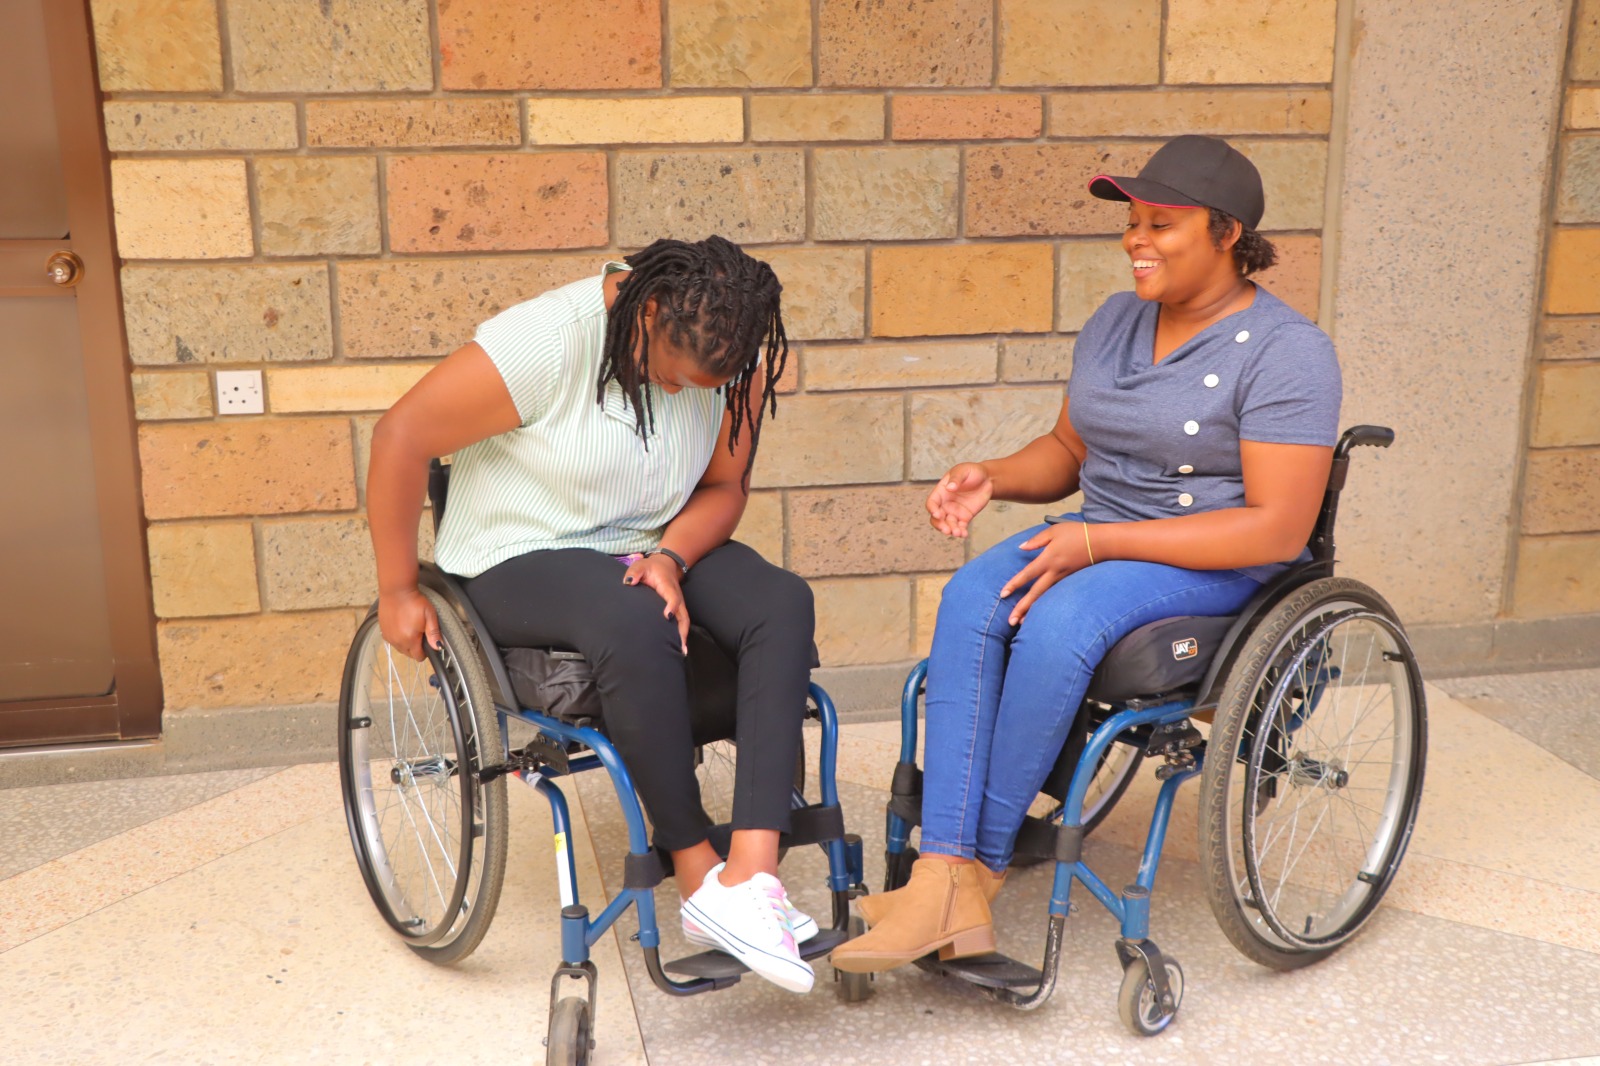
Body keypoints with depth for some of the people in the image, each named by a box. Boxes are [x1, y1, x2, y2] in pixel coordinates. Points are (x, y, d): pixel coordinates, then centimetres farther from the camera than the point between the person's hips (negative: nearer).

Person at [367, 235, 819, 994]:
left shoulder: (729, 358, -4)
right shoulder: (547, 340, -21)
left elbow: (724, 488, 5)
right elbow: (403, 435, -18)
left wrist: (670, 555, -17)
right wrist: (397, 590, -11)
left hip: (652, 551, 6)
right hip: (516, 562, -5)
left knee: (782, 604, -24)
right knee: (635, 623, -38)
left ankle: (750, 876, -33)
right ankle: (697, 873, -23)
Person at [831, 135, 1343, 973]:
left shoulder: (1286, 352, -10)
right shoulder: (1115, 322, 13)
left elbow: (1278, 530, -17)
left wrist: (1098, 542, -22)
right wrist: (993, 478, -1)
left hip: (1214, 564, -6)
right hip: (1098, 541, 6)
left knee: (1056, 622, -35)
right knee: (970, 598, -26)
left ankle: (983, 862, -19)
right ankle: (945, 882, -33)